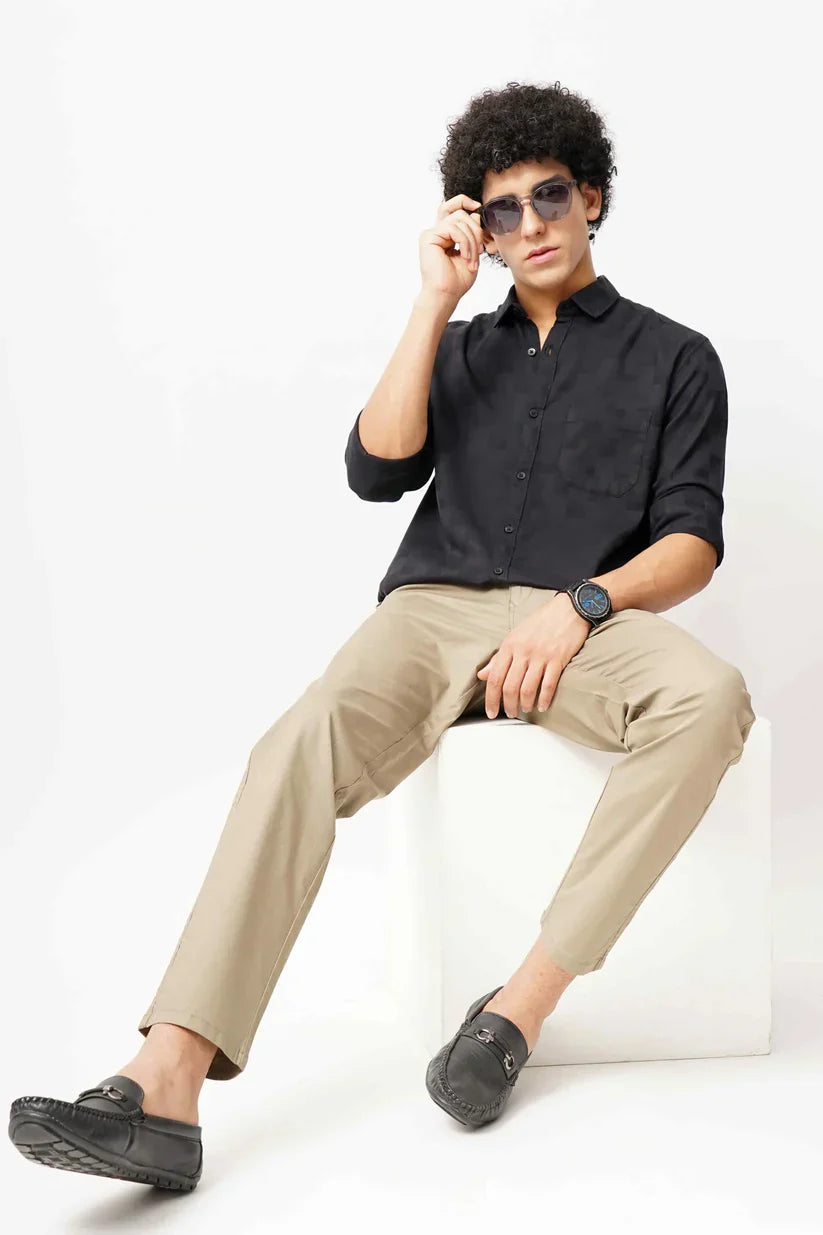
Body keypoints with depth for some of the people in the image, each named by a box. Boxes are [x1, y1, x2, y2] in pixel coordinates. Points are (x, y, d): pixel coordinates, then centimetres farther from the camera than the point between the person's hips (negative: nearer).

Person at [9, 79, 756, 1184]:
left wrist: (579, 605, -14)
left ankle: (523, 1006, -33)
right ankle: (165, 1087, -42)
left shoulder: (674, 357, 17)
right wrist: (435, 303, 8)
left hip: (584, 623, -1)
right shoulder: (464, 350, 27)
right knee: (303, 744, -31)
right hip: (435, 609, 2)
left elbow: (691, 545, 5)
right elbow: (376, 471, 9)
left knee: (710, 697, -36)